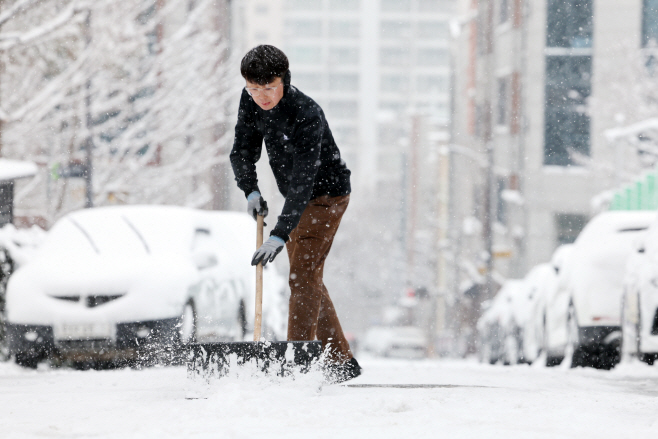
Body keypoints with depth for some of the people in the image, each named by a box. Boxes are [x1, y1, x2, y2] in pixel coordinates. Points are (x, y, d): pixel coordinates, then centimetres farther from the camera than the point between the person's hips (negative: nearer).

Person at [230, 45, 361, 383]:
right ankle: (341, 362, 20)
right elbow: (243, 151, 1)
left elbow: (303, 182, -39)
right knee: (308, 279, 12)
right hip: (297, 199, 8)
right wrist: (250, 190, -18)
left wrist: (280, 235, -47)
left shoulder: (306, 115, -33)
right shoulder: (250, 101, -10)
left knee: (303, 275, -17)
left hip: (327, 194, -8)